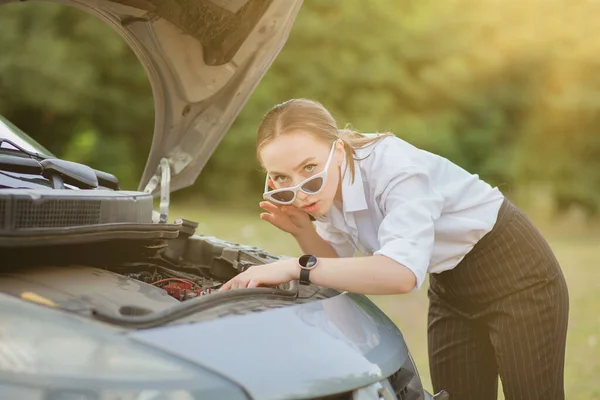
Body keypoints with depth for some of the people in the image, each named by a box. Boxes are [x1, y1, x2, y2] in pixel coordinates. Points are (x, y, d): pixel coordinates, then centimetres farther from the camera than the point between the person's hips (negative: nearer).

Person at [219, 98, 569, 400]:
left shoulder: (394, 168, -32)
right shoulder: (327, 186, -8)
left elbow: (403, 273, -45)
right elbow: (340, 265, 3)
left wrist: (298, 267, -44)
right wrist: (302, 231, -17)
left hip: (516, 268, -7)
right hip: (450, 286, 7)